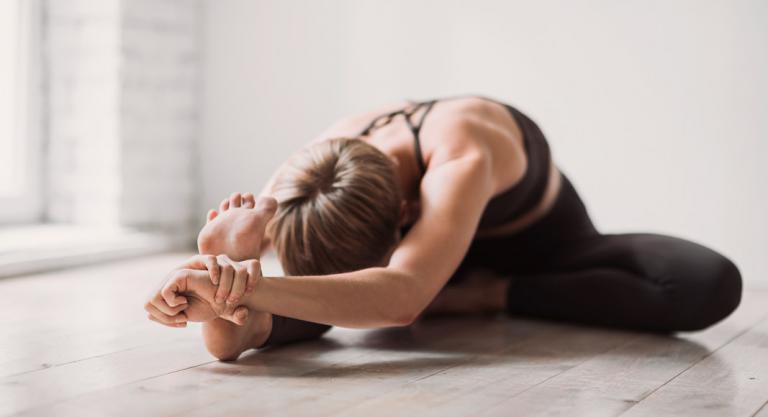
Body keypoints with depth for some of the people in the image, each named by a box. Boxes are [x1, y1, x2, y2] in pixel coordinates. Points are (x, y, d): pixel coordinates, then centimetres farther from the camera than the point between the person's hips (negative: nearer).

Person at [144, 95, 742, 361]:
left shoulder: (461, 155, -47)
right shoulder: (309, 175, -32)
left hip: (545, 244, -5)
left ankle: (492, 295, -14)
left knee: (711, 285, -28)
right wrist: (224, 303, -63)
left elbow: (403, 296, -64)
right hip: (446, 252, 6)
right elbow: (233, 342, -39)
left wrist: (258, 286, -76)